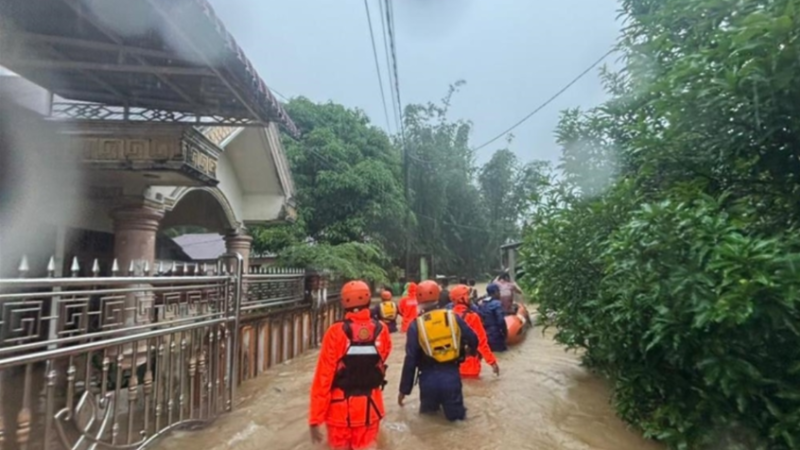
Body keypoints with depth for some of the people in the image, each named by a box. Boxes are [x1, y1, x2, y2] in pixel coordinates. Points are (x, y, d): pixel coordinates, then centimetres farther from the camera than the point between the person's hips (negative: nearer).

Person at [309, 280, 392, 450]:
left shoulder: (336, 332, -18)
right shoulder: (381, 331, -11)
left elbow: (323, 377, -16)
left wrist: (315, 419, -8)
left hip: (340, 408, -1)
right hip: (370, 407, 2)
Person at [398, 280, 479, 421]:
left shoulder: (416, 325, -6)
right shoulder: (454, 317, -2)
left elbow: (410, 360, -6)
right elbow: (473, 340, 6)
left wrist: (404, 390, 3)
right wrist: (470, 350, 31)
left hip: (429, 378, 0)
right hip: (451, 375, 0)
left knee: (428, 412, 23)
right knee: (456, 415, 15)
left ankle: (431, 408, 5)